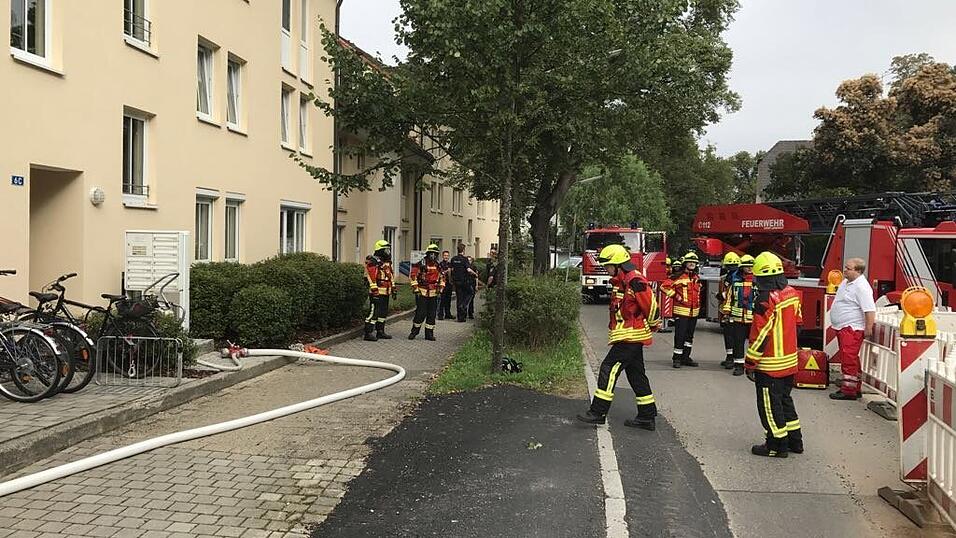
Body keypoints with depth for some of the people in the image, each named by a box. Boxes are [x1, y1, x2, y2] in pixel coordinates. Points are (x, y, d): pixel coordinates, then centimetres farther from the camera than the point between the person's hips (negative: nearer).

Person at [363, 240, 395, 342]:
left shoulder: (387, 262, 16)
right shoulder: (373, 262, -13)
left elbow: (391, 276, 25)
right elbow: (371, 277, -19)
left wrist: (393, 288, 22)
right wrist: (374, 290, -22)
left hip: (385, 293, 10)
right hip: (377, 292, -10)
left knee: (383, 312, 14)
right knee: (373, 312, -9)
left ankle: (380, 331, 24)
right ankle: (368, 333, -5)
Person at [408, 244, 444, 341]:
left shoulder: (438, 265, 10)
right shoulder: (421, 264, -6)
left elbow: (442, 278, 22)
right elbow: (412, 275, -7)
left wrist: (440, 289, 12)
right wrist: (415, 289, -10)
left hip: (434, 294, 5)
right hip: (422, 293, -5)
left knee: (432, 314, 6)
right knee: (420, 313, -7)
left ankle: (429, 333, 14)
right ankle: (414, 331, 8)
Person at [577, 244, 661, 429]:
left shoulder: (635, 281, -18)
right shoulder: (621, 281, 15)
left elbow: (651, 305, -18)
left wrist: (653, 326, -6)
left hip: (631, 336, -11)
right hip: (630, 336, 11)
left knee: (609, 368, -11)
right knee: (636, 374, 12)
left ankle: (598, 412, -9)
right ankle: (647, 416, 18)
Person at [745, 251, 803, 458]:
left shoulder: (766, 300, -22)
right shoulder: (792, 293, 3)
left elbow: (760, 336, -20)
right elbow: (797, 323, 14)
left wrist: (750, 363, -13)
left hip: (770, 364, -8)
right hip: (790, 361, 8)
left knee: (770, 405, 3)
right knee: (785, 399, 21)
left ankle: (777, 445, 11)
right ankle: (794, 440, 28)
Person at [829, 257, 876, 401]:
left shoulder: (861, 287, -19)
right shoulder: (846, 282, 13)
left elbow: (870, 309, -24)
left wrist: (868, 329, -24)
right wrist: (835, 322, 27)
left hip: (852, 328, -11)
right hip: (842, 328, 11)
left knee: (849, 359, -11)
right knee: (847, 358, 15)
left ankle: (849, 391, -8)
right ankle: (854, 388, 23)